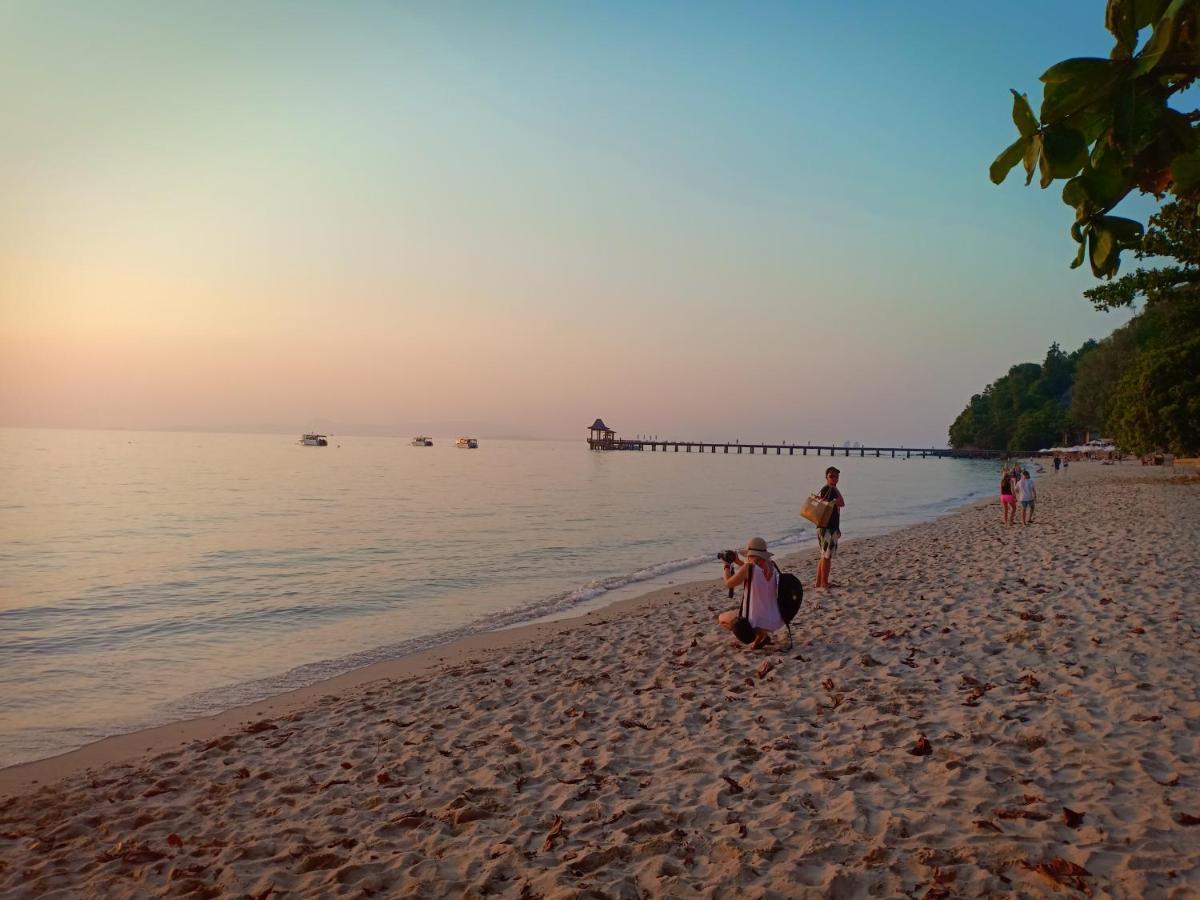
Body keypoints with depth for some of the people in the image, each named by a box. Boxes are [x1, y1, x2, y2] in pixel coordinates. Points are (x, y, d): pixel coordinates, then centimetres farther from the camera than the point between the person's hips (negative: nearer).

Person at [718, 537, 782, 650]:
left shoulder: (748, 567, -18)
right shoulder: (771, 566, 2)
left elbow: (728, 583, -4)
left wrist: (727, 566, 12)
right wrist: (738, 561, 24)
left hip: (759, 621, -7)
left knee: (721, 619, 18)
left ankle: (757, 634, -2)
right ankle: (763, 633, 11)